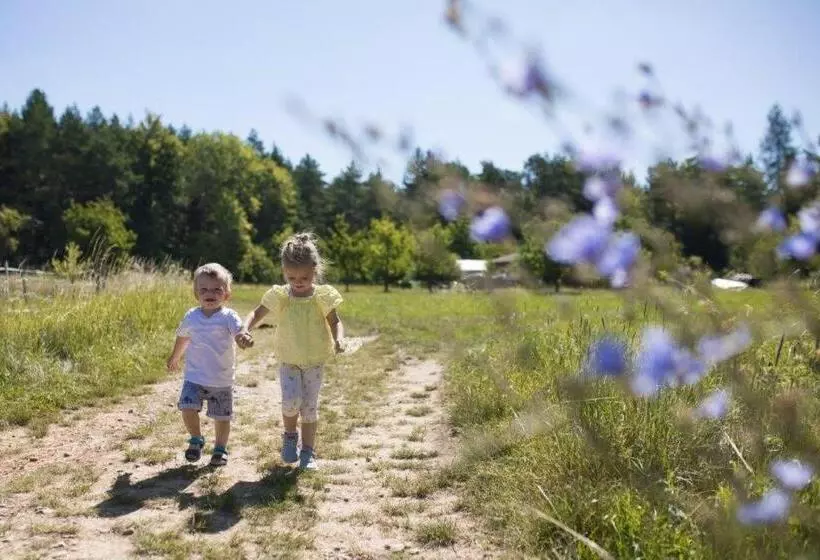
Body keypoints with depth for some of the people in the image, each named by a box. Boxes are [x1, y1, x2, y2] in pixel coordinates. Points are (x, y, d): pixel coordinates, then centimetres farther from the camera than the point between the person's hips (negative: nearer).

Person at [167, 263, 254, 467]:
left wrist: (245, 339, -51)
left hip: (222, 380, -2)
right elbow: (182, 338, 20)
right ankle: (196, 439, 11)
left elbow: (240, 334, -27)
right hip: (194, 377, 2)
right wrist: (174, 358, 33)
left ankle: (220, 448, 30)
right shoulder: (191, 316, 1)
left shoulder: (229, 317, -10)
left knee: (222, 417, 8)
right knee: (187, 408, -15)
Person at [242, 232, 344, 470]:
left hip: (315, 361, 0)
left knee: (310, 406, 3)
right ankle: (290, 436, 14)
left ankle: (307, 452, 18)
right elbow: (257, 313, -1)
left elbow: (335, 322, -2)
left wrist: (338, 339, -24)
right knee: (291, 401, -17)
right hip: (288, 361, 0)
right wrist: (245, 329, -22)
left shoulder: (322, 296, -9)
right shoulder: (279, 296, -8)